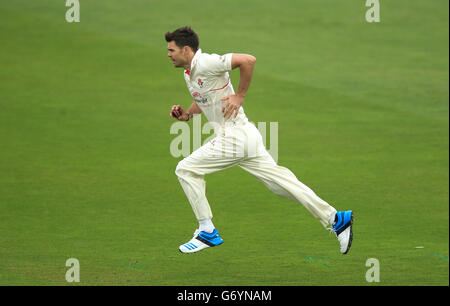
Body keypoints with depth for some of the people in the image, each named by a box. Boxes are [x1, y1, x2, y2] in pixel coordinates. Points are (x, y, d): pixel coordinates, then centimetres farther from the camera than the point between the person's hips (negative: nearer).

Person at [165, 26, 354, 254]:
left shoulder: (205, 64, -16)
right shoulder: (189, 72, 14)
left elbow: (248, 60, -25)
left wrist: (240, 96, -18)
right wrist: (186, 114, 11)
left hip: (233, 139, -10)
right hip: (246, 137, 10)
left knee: (186, 169, -1)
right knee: (281, 183, 8)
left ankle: (207, 232, 3)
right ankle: (336, 220, 7)